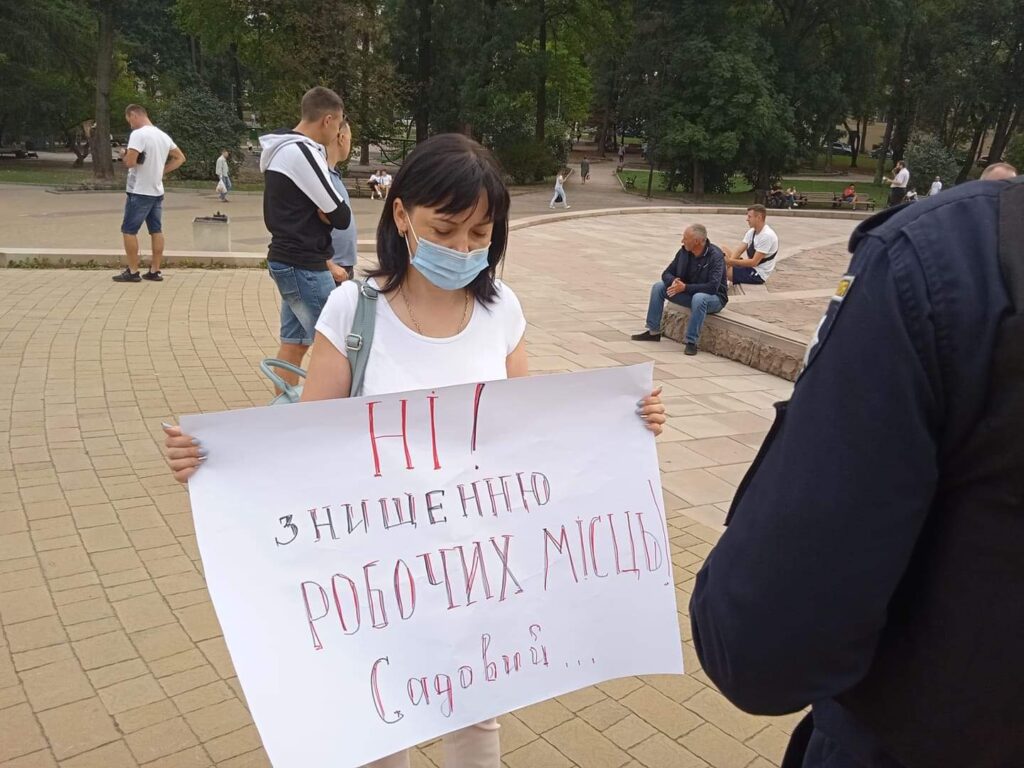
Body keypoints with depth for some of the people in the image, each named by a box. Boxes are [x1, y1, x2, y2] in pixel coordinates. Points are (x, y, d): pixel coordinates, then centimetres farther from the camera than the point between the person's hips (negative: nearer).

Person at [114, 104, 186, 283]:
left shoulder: (138, 134, -16)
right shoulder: (163, 136, 9)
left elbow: (130, 162, -23)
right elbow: (180, 158, 18)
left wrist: (123, 156, 0)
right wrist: (162, 171, 12)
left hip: (140, 192, -8)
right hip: (157, 192, 8)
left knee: (129, 230, 1)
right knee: (156, 231, 8)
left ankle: (133, 272, 2)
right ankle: (155, 271, 12)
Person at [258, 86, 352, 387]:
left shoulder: (284, 149, 15)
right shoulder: (301, 152, -17)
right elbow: (341, 216, -16)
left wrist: (321, 210, -3)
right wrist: (326, 212, 3)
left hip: (289, 261, 10)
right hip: (303, 266, -10)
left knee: (293, 343, 13)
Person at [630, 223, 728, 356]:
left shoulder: (715, 256, -22)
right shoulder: (684, 252, -4)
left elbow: (712, 287, -31)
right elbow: (667, 273, 1)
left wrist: (685, 287, -33)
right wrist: (673, 281, -23)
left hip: (714, 297, -7)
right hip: (689, 294, 7)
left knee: (699, 298, -41)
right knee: (658, 287, -5)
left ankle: (691, 342, -31)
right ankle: (653, 332, 0)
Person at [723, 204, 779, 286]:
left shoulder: (767, 235, -22)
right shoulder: (752, 232, 6)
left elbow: (754, 262, -25)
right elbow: (738, 250, -1)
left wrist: (731, 261, -26)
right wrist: (729, 261, -21)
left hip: (757, 274, -10)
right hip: (749, 266, 10)